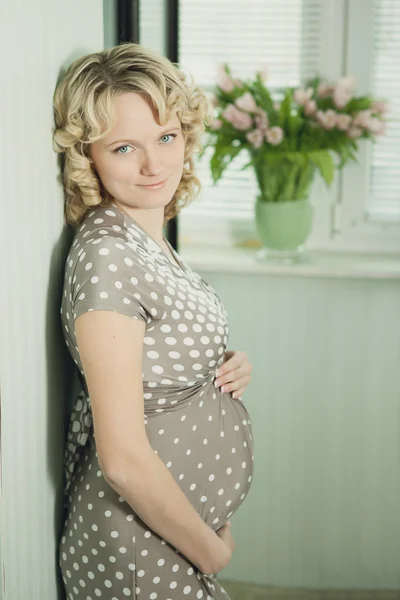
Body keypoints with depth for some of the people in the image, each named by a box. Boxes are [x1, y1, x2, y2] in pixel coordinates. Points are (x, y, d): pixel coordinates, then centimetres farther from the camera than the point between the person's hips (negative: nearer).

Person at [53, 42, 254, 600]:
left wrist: (227, 371, -2)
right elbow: (124, 459, -26)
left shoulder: (150, 238, 3)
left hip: (183, 521, 8)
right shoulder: (107, 255, -24)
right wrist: (211, 551, -13)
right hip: (142, 553, -8)